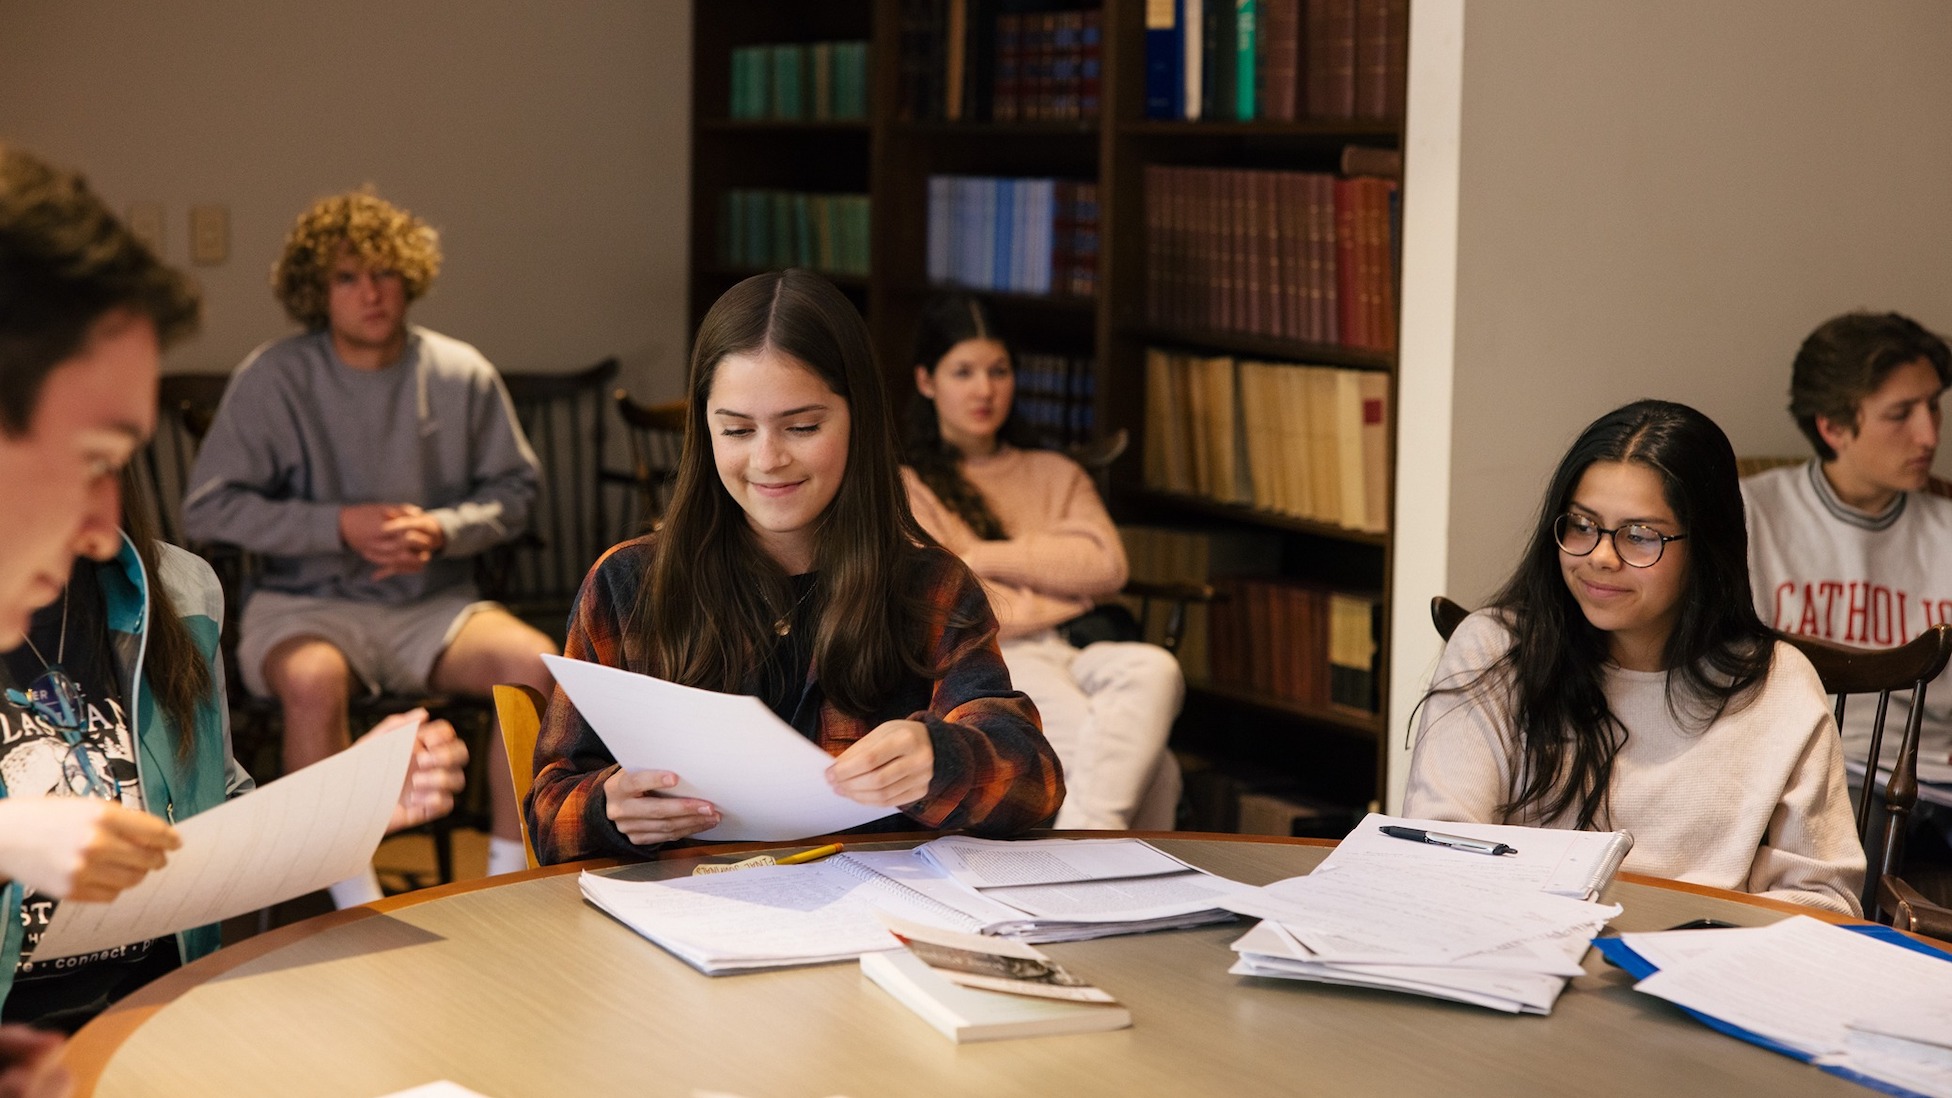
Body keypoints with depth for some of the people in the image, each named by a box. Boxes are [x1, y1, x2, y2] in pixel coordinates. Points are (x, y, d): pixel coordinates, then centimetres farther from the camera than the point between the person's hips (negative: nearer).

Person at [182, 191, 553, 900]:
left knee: (534, 661, -27)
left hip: (434, 603, 2)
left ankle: (508, 882, -14)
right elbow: (207, 506, -5)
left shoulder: (462, 375, 4)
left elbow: (513, 490, 12)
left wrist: (443, 530, -10)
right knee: (312, 680, -37)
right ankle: (356, 904, -25)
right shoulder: (273, 379, -4)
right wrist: (340, 526, -13)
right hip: (307, 602, -2)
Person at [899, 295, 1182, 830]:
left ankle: (1085, 835, -46)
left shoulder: (1056, 473, 28)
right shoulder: (904, 487, 14)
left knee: (1154, 669, -37)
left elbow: (1106, 565, 9)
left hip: (1081, 648, 4)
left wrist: (985, 557, 2)